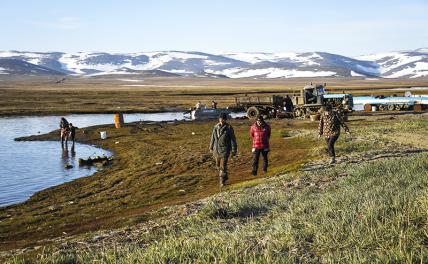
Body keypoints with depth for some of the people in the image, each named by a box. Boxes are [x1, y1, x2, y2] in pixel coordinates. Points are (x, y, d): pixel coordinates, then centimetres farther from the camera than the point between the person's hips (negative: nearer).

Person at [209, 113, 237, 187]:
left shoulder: (229, 128, -9)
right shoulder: (216, 127, 4)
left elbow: (233, 139, -6)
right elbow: (213, 137, 14)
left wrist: (234, 150, -6)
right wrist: (211, 147, 18)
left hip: (224, 150, -5)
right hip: (216, 149, 5)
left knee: (223, 166, -7)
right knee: (218, 165, 16)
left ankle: (222, 181, 2)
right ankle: (224, 177, 35)